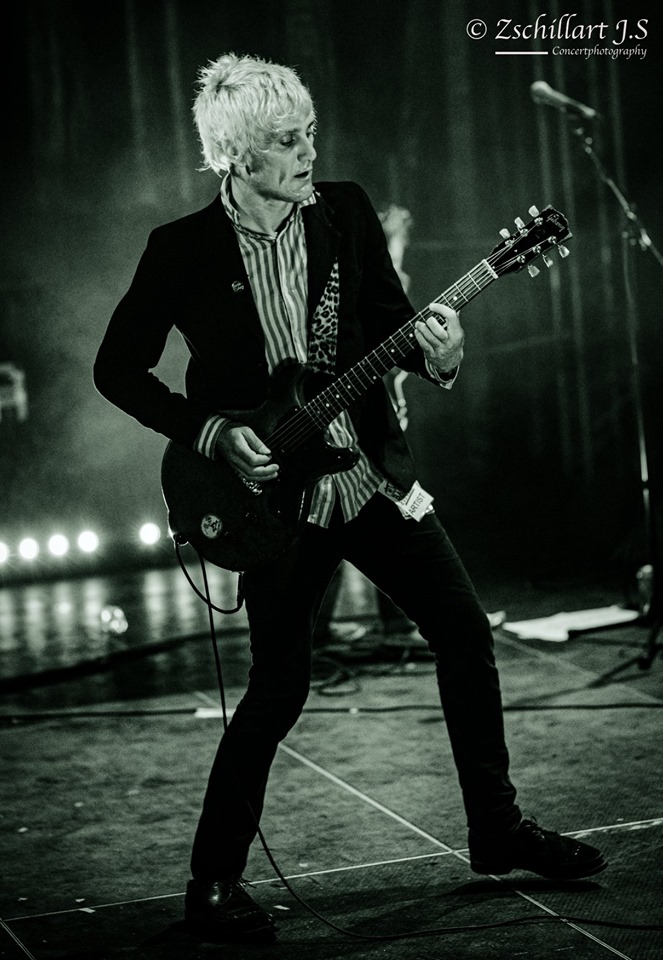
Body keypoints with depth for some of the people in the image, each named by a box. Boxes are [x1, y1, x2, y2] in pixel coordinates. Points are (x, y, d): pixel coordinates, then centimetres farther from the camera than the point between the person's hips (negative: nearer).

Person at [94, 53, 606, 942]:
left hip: (370, 470, 5)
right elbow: (118, 369, -4)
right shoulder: (184, 250, -10)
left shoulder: (346, 210, 0)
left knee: (466, 631, 6)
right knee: (280, 687, -4)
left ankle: (498, 829, 24)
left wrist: (435, 353, -16)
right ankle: (214, 883, 12)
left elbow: (390, 318, 7)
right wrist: (211, 431, -14)